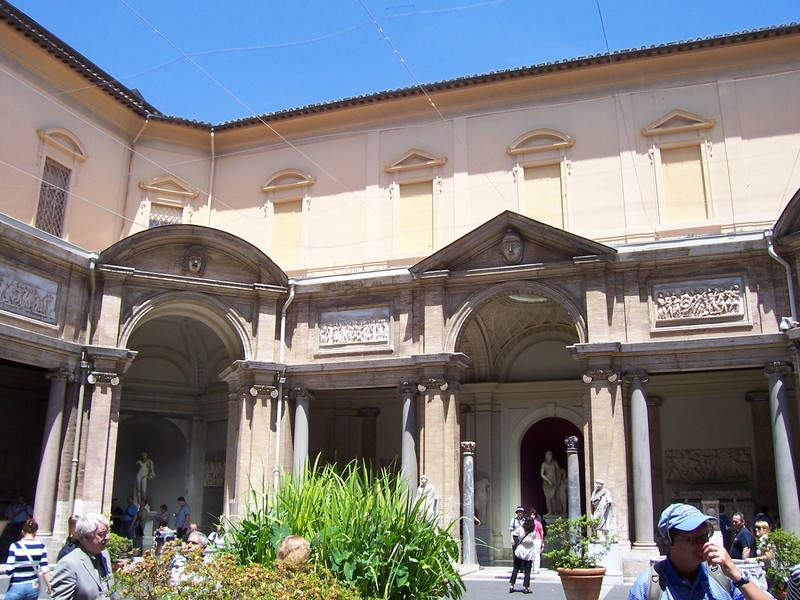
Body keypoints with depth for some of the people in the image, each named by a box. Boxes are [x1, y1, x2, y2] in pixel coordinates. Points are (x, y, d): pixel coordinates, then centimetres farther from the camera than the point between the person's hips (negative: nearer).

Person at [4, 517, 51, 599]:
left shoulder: (15, 546, -11)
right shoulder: (41, 547, -4)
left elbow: (9, 570, -14)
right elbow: (45, 570, -5)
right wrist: (50, 587, 4)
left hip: (16, 587, -3)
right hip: (33, 587, 3)